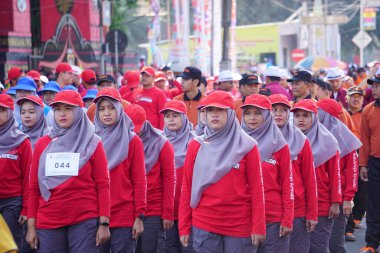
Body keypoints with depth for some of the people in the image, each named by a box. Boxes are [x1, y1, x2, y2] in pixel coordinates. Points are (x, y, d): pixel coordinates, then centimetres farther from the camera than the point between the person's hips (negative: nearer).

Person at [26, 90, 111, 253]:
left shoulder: (92, 143, 3)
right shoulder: (42, 144, 10)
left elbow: (103, 185, 0)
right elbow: (34, 187, 10)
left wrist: (104, 223, -7)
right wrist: (31, 225, 4)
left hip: (85, 222, -2)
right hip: (48, 223, 2)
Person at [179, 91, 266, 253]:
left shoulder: (246, 145, 0)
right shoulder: (196, 146, 6)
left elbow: (256, 188, -1)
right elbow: (187, 188, 6)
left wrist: (258, 227, -7)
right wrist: (184, 226, 2)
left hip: (240, 225, -1)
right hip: (203, 225, 1)